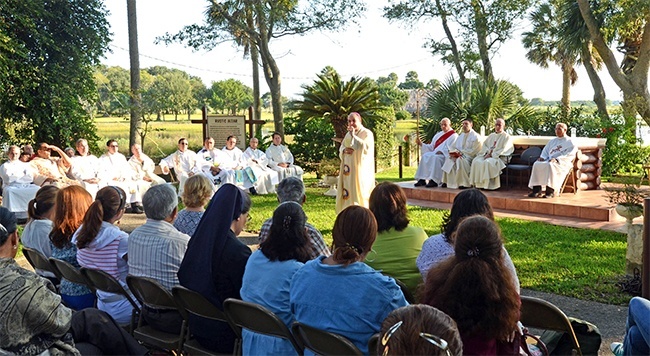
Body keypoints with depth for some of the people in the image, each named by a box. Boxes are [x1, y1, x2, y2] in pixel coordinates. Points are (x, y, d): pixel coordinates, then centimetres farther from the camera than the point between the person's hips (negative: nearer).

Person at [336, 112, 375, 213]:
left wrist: (353, 136, -20)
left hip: (359, 169, -7)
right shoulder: (348, 134, 15)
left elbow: (366, 147, -21)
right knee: (348, 191, 6)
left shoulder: (367, 133, -7)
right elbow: (341, 147, 17)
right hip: (348, 170, 7)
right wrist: (344, 150, -7)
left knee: (359, 192, -10)